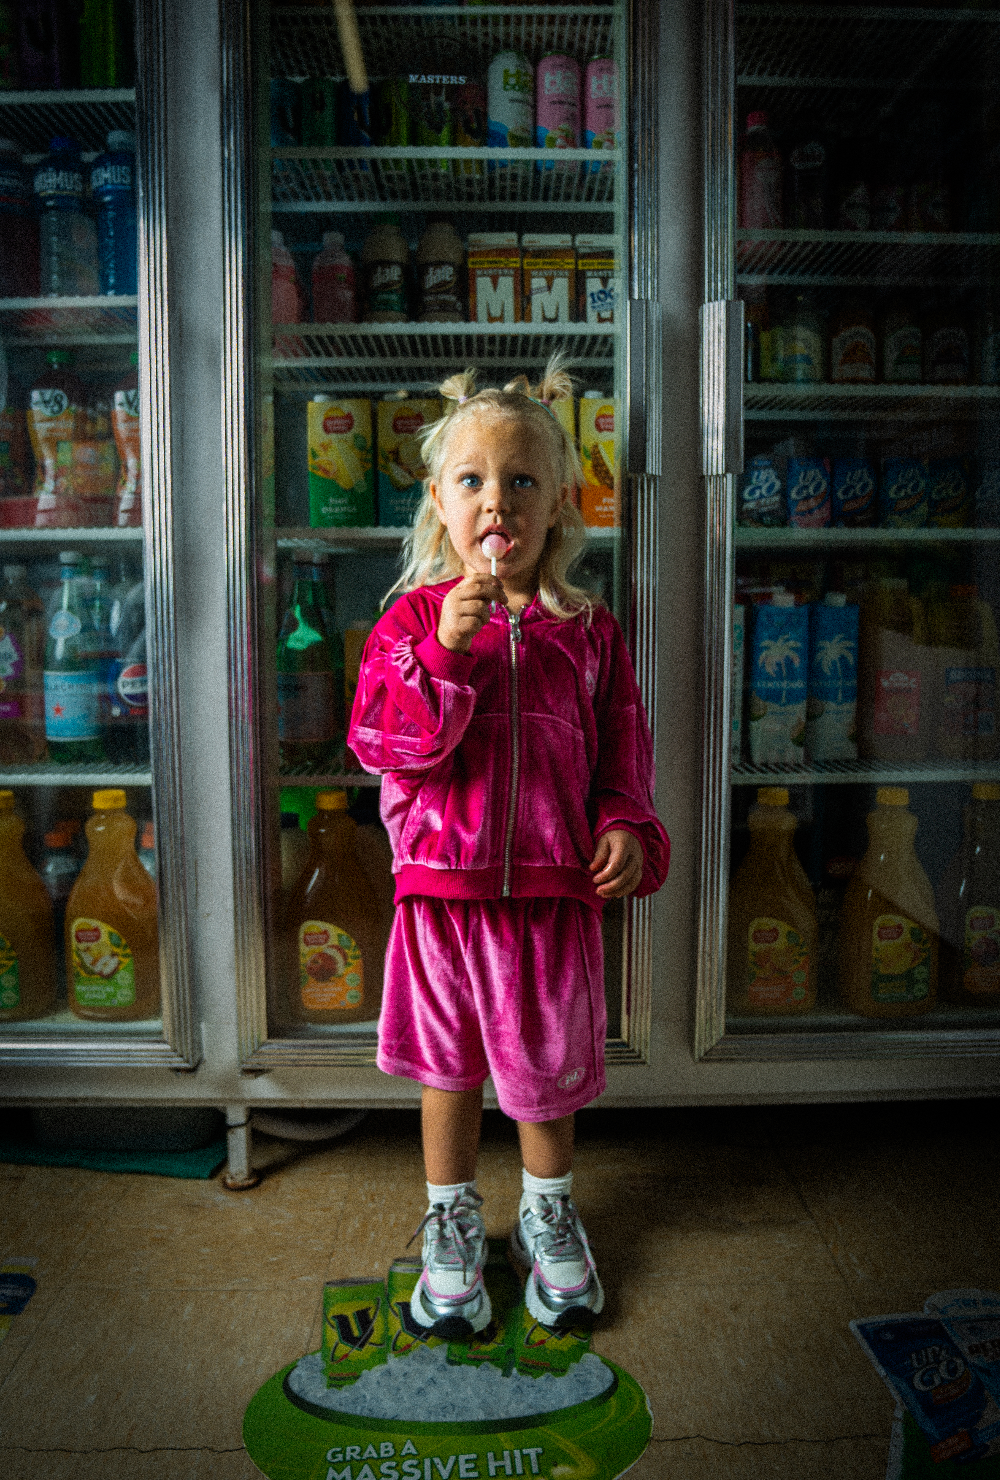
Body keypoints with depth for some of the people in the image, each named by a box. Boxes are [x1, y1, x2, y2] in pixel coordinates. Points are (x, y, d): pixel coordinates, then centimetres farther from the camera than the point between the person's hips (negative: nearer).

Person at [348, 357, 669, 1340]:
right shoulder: (413, 618, -2)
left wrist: (627, 832, -8)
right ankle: (451, 1223, 39)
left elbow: (622, 754, 7)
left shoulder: (589, 632, 2)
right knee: (447, 1068, 15)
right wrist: (445, 651, -24)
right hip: (441, 884, -1)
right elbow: (384, 744, -13)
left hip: (554, 889, 1)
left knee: (548, 1068, 16)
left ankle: (548, 1213, 43)